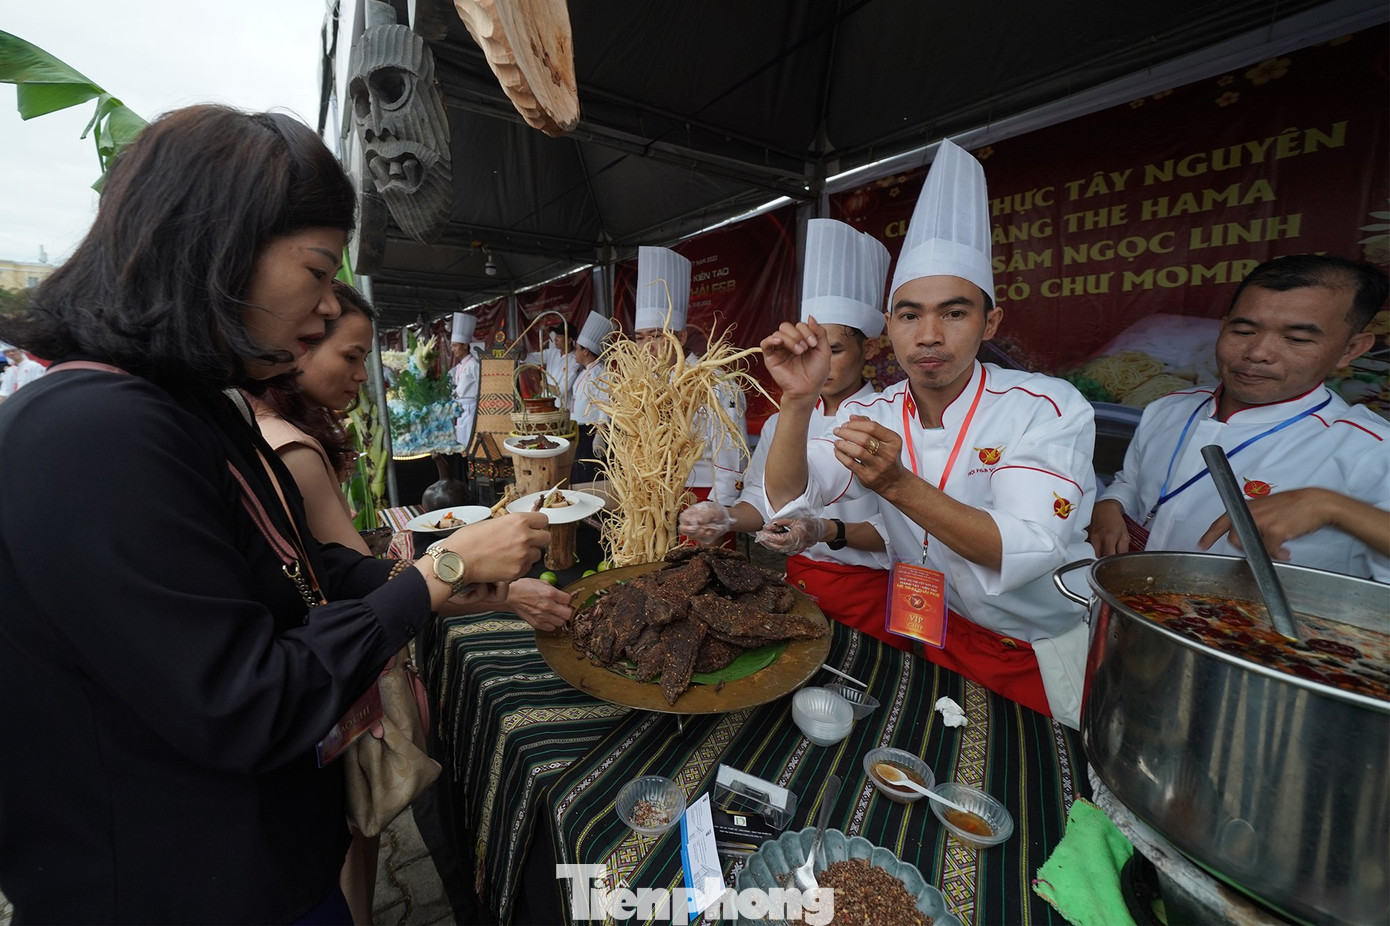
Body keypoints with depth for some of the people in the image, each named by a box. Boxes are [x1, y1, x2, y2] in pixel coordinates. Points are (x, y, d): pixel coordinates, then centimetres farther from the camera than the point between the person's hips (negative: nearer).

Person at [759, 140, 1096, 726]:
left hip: (1044, 652, -3)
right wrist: (798, 401, -31)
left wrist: (897, 485, -38)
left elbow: (1030, 551, -25)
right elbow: (788, 499, -15)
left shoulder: (1050, 408, -15)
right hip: (930, 634, 4)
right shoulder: (870, 418, -6)